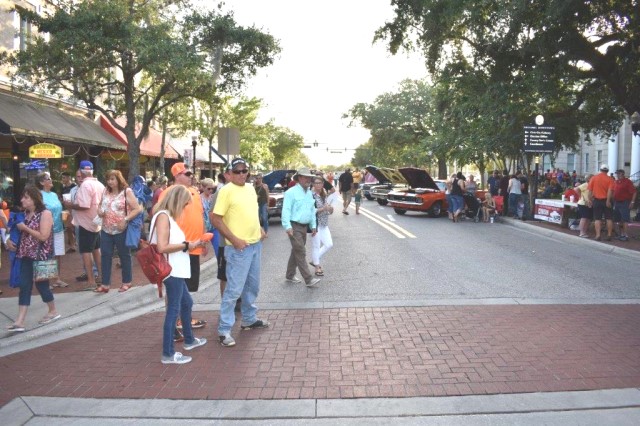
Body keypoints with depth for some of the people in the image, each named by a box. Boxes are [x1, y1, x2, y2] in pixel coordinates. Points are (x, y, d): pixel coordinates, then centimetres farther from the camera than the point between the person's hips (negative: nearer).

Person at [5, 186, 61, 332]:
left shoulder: (45, 213, -12)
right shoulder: (26, 214, 10)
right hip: (26, 255, 7)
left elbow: (43, 236, -20)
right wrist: (10, 239, 3)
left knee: (41, 284, 3)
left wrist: (25, 228, -15)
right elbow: (21, 232, 22)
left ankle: (53, 311, 25)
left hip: (41, 256, -7)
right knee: (24, 285, 2)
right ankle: (20, 321, 0)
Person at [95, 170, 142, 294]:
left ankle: (126, 282, 20)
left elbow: (138, 209, -13)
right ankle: (105, 284, 14)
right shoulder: (106, 192, 8)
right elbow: (100, 205, 23)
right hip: (106, 230, 5)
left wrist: (125, 219, -22)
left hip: (121, 230, -5)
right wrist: (99, 211, -1)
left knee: (124, 255, 7)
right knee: (105, 255, 6)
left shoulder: (127, 192, -9)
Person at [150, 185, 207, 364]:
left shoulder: (168, 216, 15)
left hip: (177, 270, 10)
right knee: (173, 309, -3)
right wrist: (187, 245, -17)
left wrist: (189, 244, 0)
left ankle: (189, 340, 39)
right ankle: (168, 354, 6)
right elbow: (162, 247, -25)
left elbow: (173, 242, 9)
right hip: (172, 271, -10)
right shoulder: (163, 216, -15)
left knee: (187, 303, 22)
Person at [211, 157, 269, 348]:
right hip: (238, 248, -8)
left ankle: (249, 319, 34)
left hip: (255, 244, 8)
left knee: (252, 285, 18)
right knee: (234, 289, -5)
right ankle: (224, 330, 4)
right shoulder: (226, 190, -12)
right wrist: (234, 239, -20)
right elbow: (215, 219, -15)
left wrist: (259, 229, 7)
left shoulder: (250, 188, 10)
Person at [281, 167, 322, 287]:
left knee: (296, 252, 15)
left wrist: (313, 225, 17)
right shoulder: (291, 192, -11)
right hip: (294, 227, -8)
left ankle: (290, 275, 27)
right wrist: (287, 226, -25)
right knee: (301, 253, -9)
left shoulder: (310, 193, 14)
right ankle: (309, 279, -8)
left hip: (304, 227, 8)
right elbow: (286, 210, -17)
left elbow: (312, 210, 21)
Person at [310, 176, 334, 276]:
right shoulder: (311, 196, -13)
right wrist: (323, 208, -23)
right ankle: (317, 267, 17)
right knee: (316, 245, 2)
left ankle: (314, 260, 26)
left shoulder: (324, 195, 10)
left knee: (329, 244, 9)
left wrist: (330, 209, 0)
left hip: (324, 224, 8)